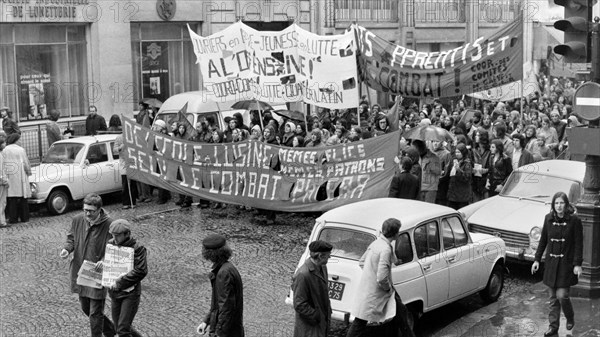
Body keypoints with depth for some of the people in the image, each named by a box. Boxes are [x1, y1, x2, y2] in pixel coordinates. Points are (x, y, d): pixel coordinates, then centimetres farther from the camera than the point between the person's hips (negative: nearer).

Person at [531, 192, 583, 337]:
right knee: (553, 297, 8)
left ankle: (570, 318, 24)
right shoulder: (548, 219, 1)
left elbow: (578, 244, -8)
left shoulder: (574, 220, -10)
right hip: (551, 263, 4)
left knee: (562, 295, -6)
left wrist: (577, 264, -12)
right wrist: (537, 259, 8)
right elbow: (543, 240, 9)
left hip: (566, 263, -4)